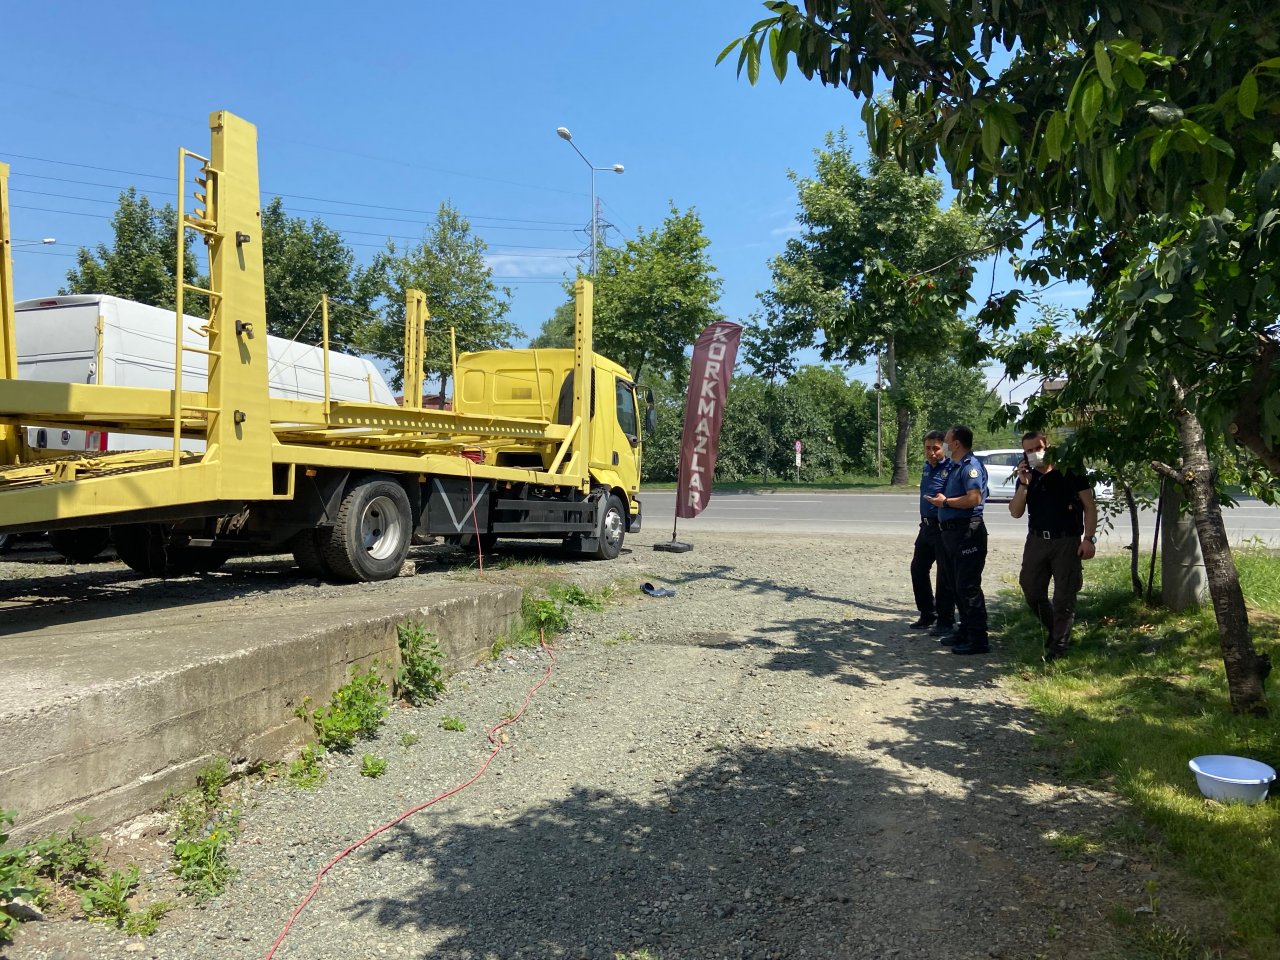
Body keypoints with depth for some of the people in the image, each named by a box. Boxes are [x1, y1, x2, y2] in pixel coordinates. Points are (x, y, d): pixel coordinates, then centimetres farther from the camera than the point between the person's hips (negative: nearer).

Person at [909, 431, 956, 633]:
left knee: (945, 575, 0)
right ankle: (928, 614, 26)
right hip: (926, 526, 8)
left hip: (944, 528, -8)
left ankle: (945, 621, 11)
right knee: (918, 568, 12)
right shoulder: (926, 468, 11)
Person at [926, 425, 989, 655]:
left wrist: (945, 502, -14)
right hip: (952, 530, 11)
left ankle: (978, 639, -4)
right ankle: (965, 631, 26)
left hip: (967, 531, -11)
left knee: (968, 586, -8)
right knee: (957, 585, 16)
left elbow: (974, 498, -25)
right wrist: (941, 500, 9)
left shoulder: (971, 466, -13)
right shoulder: (955, 466, 18)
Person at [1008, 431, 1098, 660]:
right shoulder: (1027, 477, 9)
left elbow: (1089, 506, -3)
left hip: (1067, 541, -5)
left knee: (1064, 597, 0)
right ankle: (1055, 630, 32)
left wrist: (1089, 538, -12)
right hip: (1036, 540, 5)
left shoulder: (1069, 473, -4)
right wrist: (1024, 485, -9)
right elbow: (1016, 512, 3)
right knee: (1032, 592, 10)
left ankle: (1058, 646, 9)